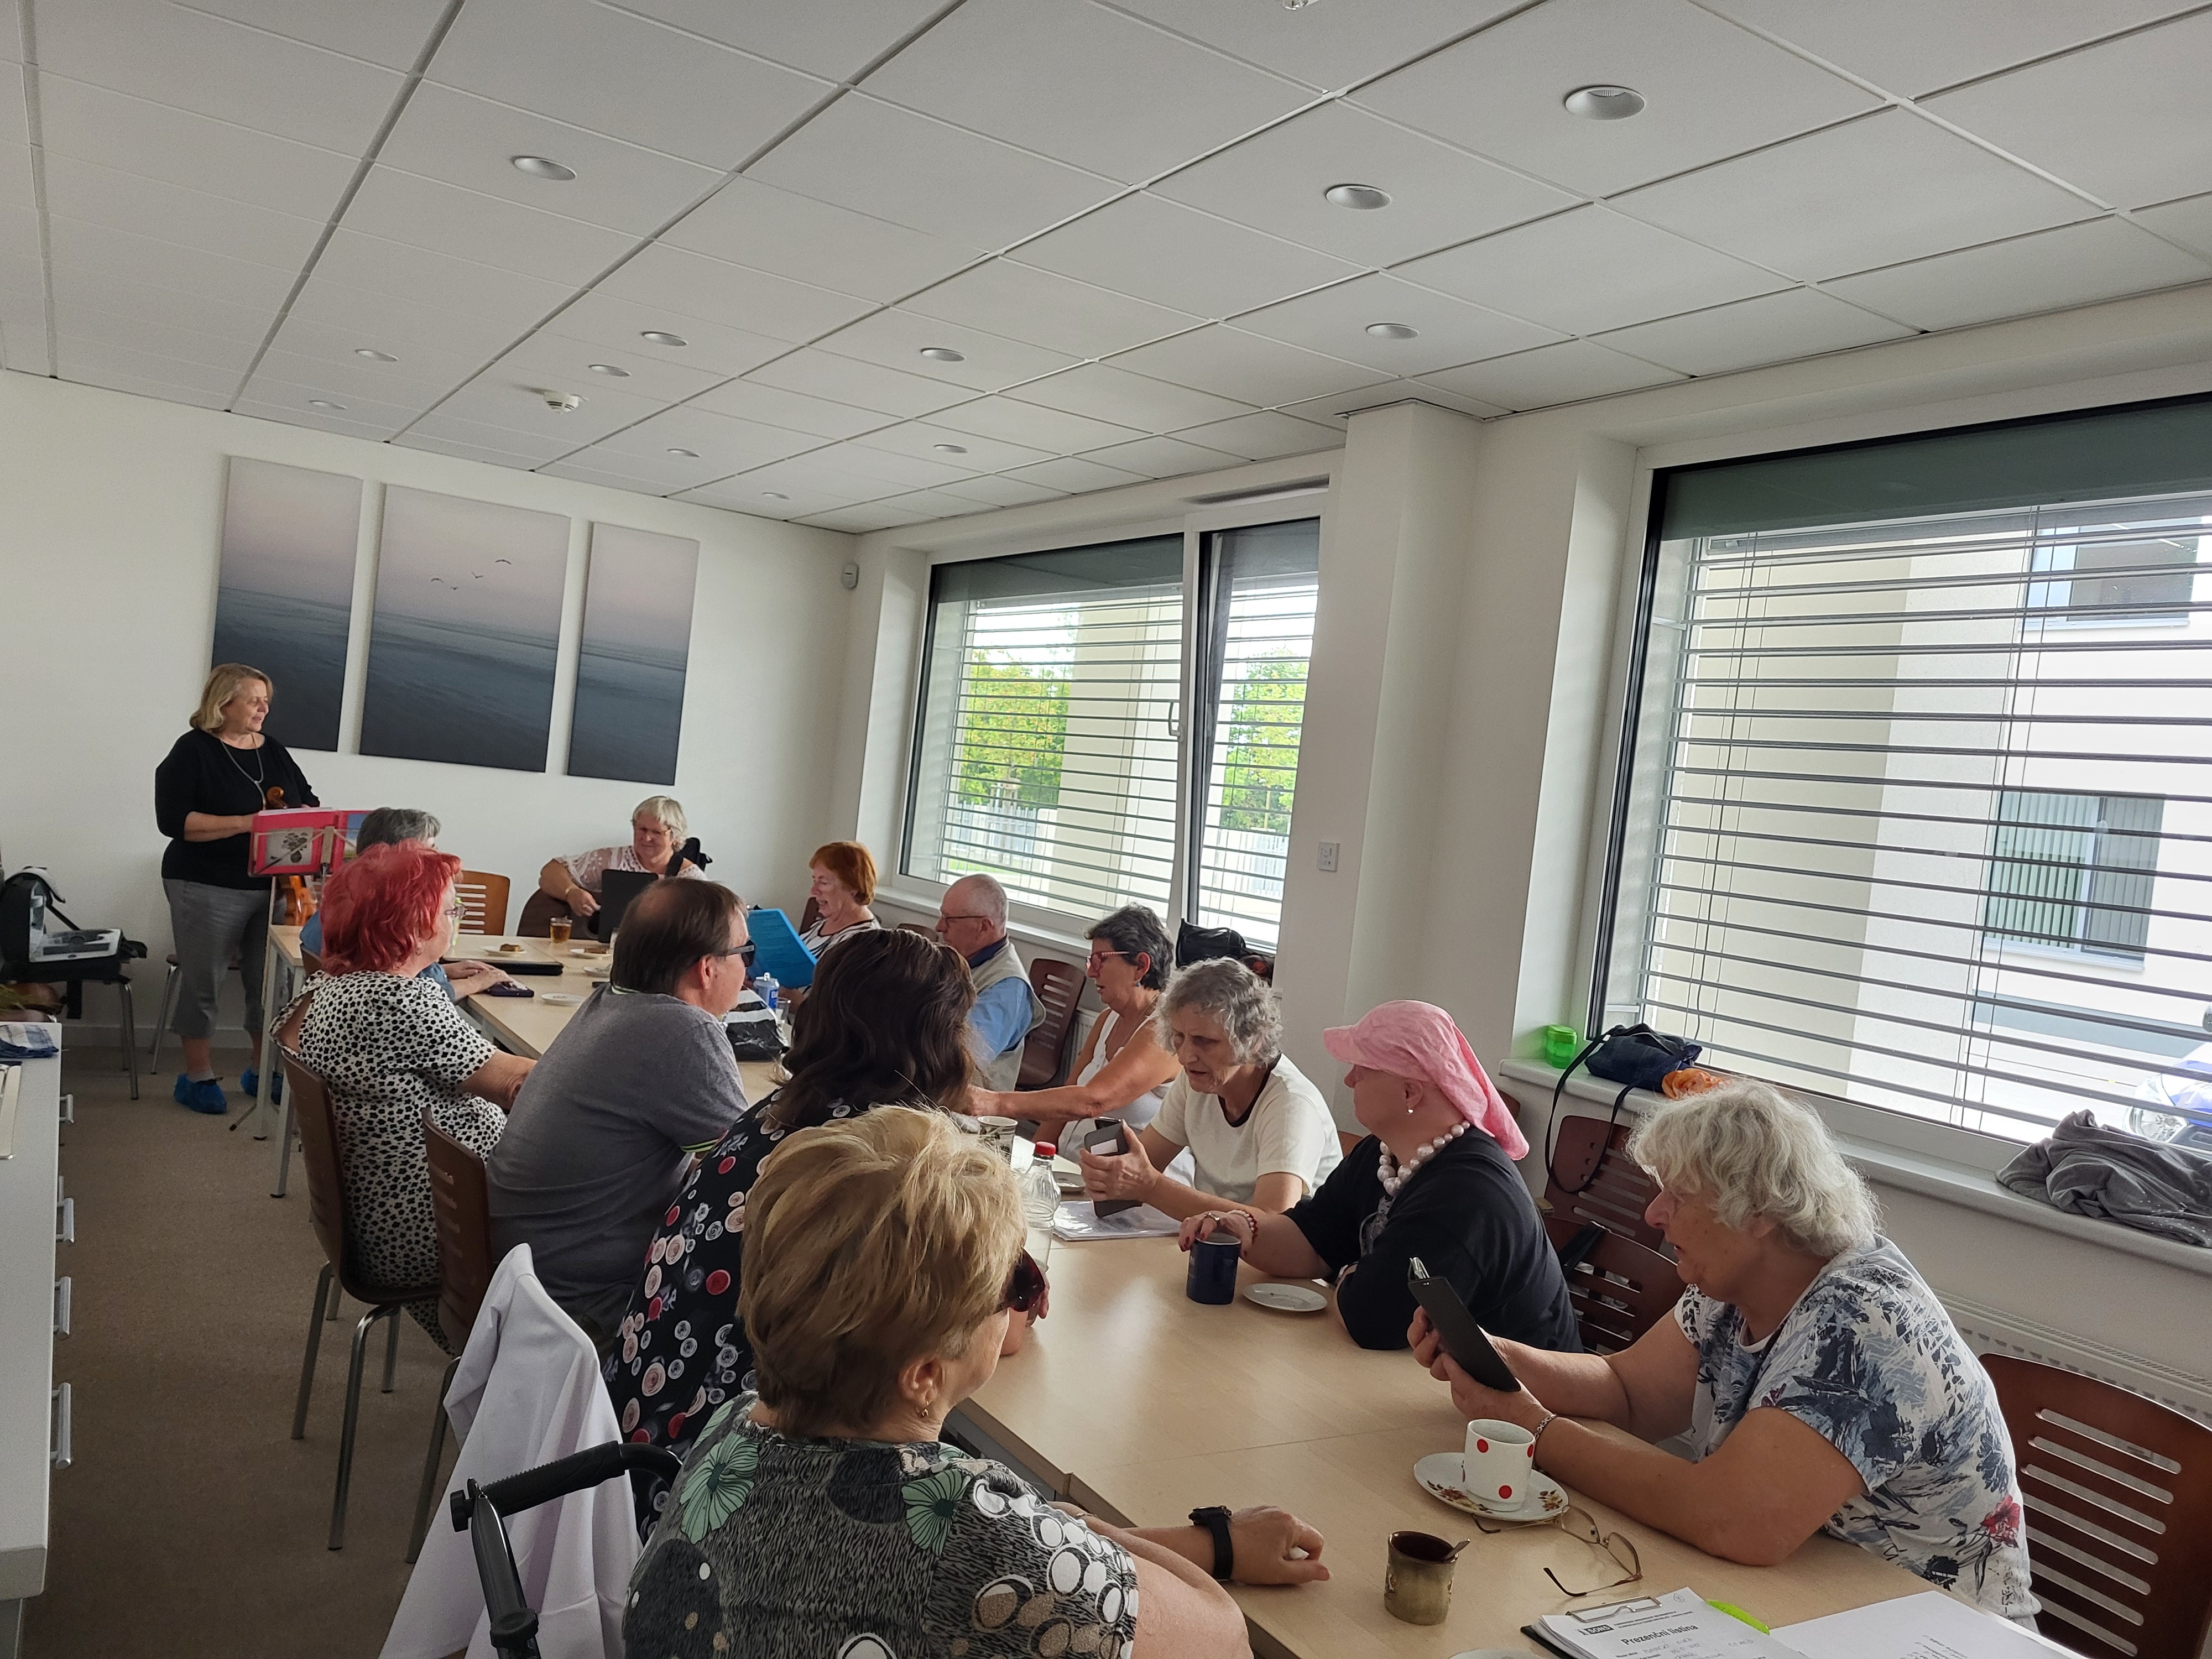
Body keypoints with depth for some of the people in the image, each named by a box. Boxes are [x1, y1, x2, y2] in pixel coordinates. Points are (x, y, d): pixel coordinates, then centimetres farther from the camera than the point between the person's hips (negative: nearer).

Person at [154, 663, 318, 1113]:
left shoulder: (274, 751, 11)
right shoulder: (193, 751, -7)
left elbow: (308, 802, 16)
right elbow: (173, 820, -16)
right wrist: (246, 823, -24)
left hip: (273, 887, 5)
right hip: (209, 889, -5)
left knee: (269, 981, 8)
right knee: (202, 982, 5)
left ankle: (263, 1070, 21)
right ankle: (197, 1076, 16)